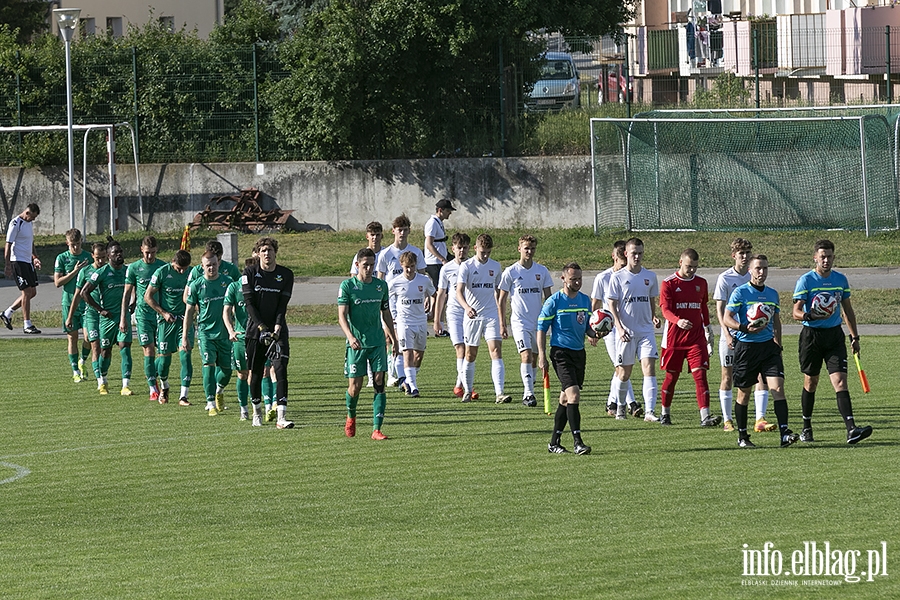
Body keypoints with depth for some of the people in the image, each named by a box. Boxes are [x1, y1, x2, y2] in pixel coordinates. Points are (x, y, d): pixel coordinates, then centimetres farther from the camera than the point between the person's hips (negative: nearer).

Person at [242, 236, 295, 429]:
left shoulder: (286, 275, 1)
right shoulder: (250, 273, -1)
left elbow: (283, 304, -2)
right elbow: (249, 303, -6)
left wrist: (277, 328, -16)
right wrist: (261, 327, -16)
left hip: (277, 330, 0)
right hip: (255, 329, 0)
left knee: (281, 370, -12)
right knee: (256, 373, 7)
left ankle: (281, 416, -17)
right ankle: (257, 411, 26)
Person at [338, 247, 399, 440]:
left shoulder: (381, 285, 8)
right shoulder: (347, 285, -5)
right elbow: (342, 315, -11)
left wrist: (394, 338, 19)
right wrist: (350, 337, -26)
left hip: (377, 342, 3)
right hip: (356, 344, -3)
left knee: (379, 383, -7)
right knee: (355, 386, -2)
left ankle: (377, 429, -7)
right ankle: (351, 417, 29)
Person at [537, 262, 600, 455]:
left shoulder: (585, 300, 10)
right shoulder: (553, 302, -7)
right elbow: (541, 329, -4)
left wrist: (593, 335, -4)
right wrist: (542, 357, -9)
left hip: (579, 352, 7)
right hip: (561, 352, -7)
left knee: (566, 399, 11)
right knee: (573, 394, -18)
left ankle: (554, 442, 19)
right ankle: (578, 442, -19)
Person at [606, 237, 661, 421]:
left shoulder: (650, 276, 9)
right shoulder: (618, 278, -2)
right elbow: (611, 305, -4)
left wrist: (654, 317, 2)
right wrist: (619, 328, -16)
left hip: (646, 330, 2)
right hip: (626, 331, -2)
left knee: (649, 368, -12)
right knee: (624, 372, 7)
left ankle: (649, 411, -18)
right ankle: (620, 407, 30)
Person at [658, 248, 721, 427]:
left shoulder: (701, 283, 9)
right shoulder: (669, 283, -5)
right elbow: (665, 309, -14)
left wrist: (707, 325, 27)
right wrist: (678, 321, -32)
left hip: (696, 337, 2)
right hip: (674, 337, -2)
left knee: (700, 373, -10)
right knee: (671, 376, 7)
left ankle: (705, 416, -17)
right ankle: (665, 413, 25)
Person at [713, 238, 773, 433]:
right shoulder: (725, 278, -3)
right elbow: (720, 309, -5)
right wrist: (727, 333, -15)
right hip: (731, 335, -3)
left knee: (762, 375, -8)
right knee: (728, 376, 5)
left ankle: (760, 419, -11)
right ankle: (727, 420, 14)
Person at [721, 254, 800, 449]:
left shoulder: (772, 294, 13)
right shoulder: (740, 292, -4)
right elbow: (727, 319, -9)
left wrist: (778, 345, 20)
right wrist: (745, 328, -25)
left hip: (768, 345, 4)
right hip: (746, 346, -4)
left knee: (778, 387, -12)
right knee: (744, 393, 5)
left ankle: (784, 433, -18)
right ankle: (742, 436, 18)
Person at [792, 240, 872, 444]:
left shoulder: (841, 279, 8)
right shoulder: (806, 280, -5)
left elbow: (847, 310, 19)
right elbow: (796, 312, -11)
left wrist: (855, 337, 17)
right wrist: (811, 316, -32)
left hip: (834, 335, 2)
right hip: (812, 334, -2)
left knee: (840, 381, -10)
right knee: (810, 383, 8)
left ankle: (851, 429, -21)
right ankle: (806, 427, 26)